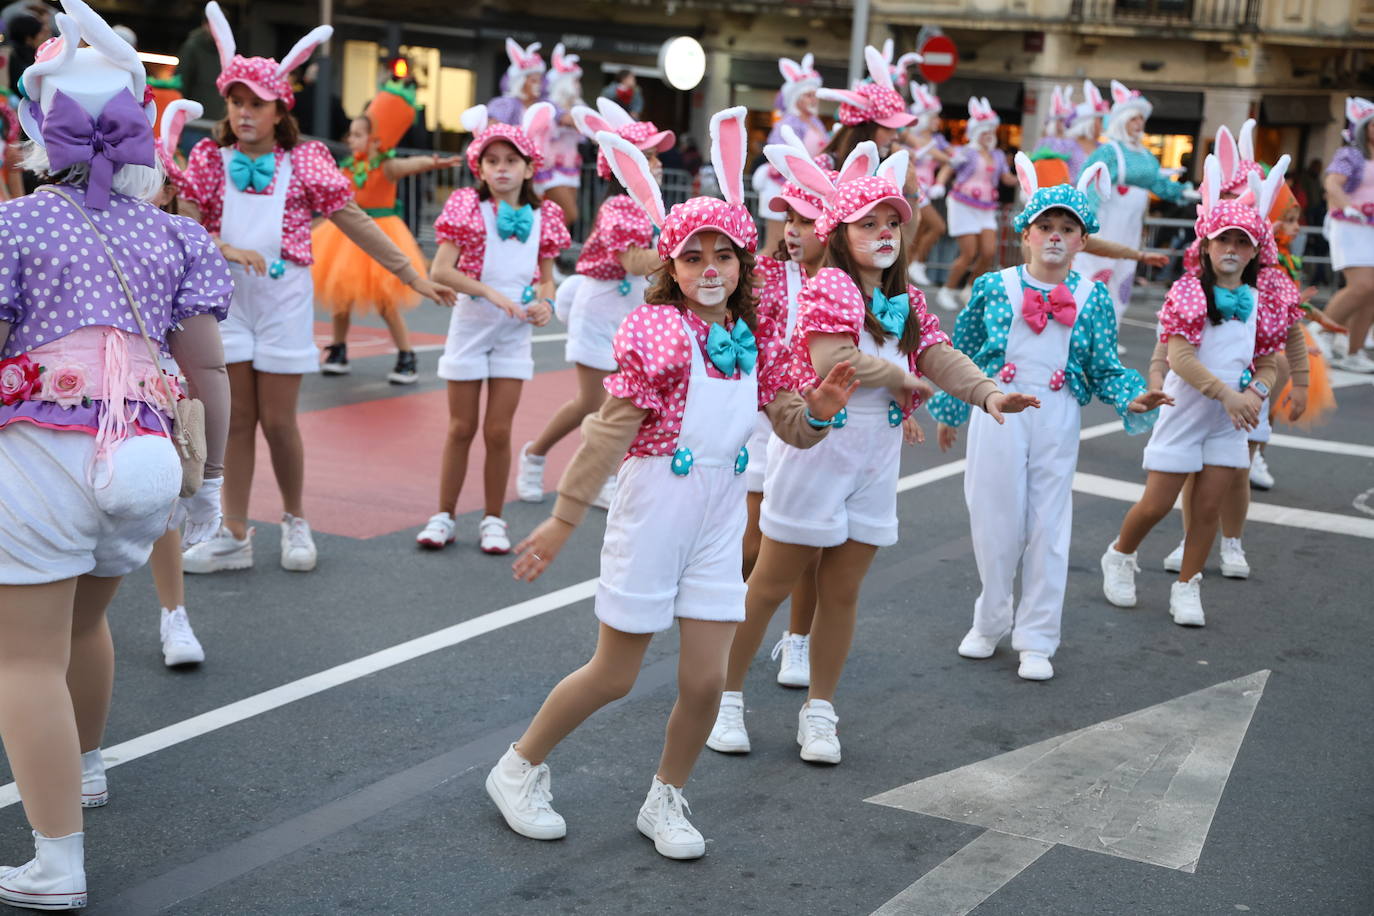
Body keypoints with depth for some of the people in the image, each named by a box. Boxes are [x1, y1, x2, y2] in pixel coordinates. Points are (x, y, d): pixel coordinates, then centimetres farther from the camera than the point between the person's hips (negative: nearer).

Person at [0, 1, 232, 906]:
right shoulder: (174, 236, 8)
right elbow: (208, 367, 7)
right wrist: (210, 475, 16)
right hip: (139, 465, 5)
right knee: (84, 622, 29)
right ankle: (85, 766, 51)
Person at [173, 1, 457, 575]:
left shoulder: (304, 162, -4)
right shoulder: (210, 157, 1)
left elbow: (356, 223, -4)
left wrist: (415, 277, -7)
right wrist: (228, 250, -22)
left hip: (284, 299, -2)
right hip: (227, 297, 2)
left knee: (278, 420, 3)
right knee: (236, 420, 5)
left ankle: (295, 520, 25)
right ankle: (235, 536, 14)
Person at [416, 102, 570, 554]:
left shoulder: (542, 216, 0)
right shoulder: (468, 206, -9)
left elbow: (546, 277, 8)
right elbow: (441, 270, -17)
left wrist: (545, 303, -14)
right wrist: (492, 293, -26)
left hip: (515, 333, 2)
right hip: (470, 326, -2)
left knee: (498, 431, 4)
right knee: (462, 428, 6)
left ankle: (493, 520, 18)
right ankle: (444, 516, 20)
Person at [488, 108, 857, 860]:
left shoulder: (757, 340, 5)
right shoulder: (656, 327, -12)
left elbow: (790, 427, 11)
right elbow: (611, 430, -12)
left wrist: (820, 409, -12)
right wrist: (563, 518, -12)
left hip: (720, 520, 5)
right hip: (653, 508, -5)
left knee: (705, 679, 4)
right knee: (614, 675, 4)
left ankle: (665, 802, 27)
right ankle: (518, 770, 26)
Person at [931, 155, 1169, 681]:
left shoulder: (1092, 299, 3)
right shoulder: (993, 287, 0)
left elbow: (1105, 368, 5)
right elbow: (962, 353, 10)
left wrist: (1132, 400, -13)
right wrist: (949, 411, 16)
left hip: (1057, 418, 1)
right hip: (997, 413, -1)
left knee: (1048, 528, 4)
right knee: (996, 520, 5)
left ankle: (1037, 640, 16)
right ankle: (990, 623, 26)